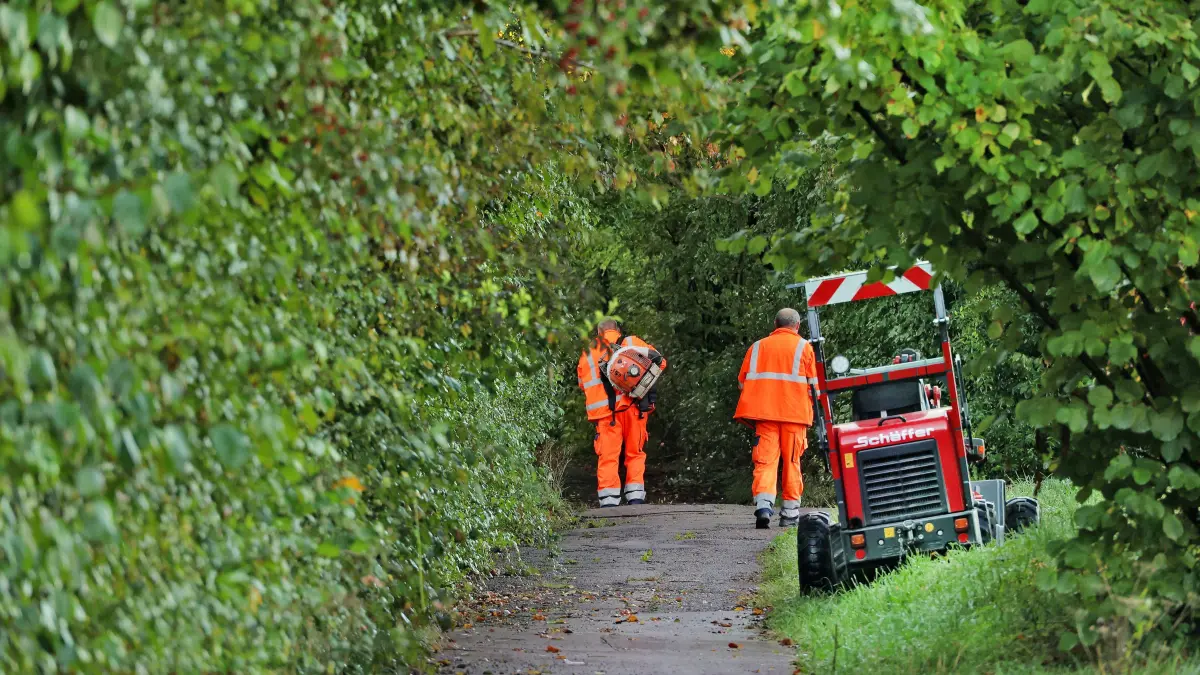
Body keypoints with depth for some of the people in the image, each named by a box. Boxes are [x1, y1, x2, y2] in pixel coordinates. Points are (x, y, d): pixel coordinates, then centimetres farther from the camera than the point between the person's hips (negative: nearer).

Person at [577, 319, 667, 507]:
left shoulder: (587, 354, 18)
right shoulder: (632, 343, 13)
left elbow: (582, 384, 15)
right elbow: (660, 362, 4)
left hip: (604, 412, 1)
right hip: (633, 406, 0)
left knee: (607, 457, 1)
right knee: (635, 453, 9)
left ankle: (608, 500, -9)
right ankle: (635, 497, 0)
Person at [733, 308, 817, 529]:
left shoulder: (758, 346, 13)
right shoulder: (803, 346, 6)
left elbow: (743, 381, 10)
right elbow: (812, 384, 1)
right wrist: (808, 403, 19)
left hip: (764, 412, 1)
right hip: (794, 412, -1)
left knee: (765, 460, -3)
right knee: (791, 462, 5)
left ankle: (763, 505, -23)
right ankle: (790, 513, 4)